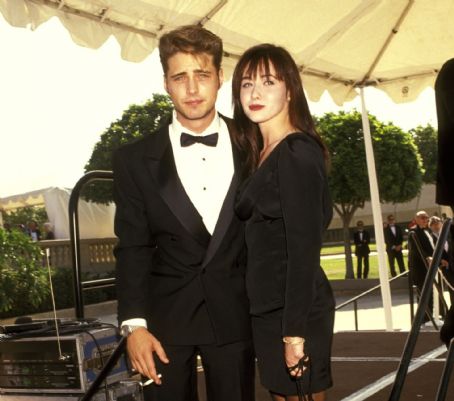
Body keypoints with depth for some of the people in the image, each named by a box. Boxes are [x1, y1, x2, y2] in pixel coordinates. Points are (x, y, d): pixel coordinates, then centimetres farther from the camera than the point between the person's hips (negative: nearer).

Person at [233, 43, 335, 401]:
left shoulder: (298, 154, -14)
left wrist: (294, 330, -20)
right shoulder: (262, 154, 12)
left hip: (295, 310, -9)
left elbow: (304, 247, -18)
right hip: (269, 306, 9)